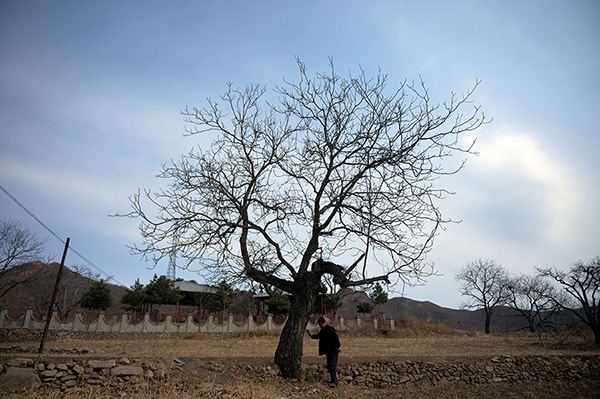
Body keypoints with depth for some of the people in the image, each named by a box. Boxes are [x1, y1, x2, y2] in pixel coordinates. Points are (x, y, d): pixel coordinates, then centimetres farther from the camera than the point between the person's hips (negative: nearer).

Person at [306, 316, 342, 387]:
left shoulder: (329, 329, -17)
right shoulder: (322, 330, 12)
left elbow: (336, 337, -23)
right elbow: (317, 336, 27)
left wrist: (338, 346, -26)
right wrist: (311, 335, 21)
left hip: (333, 351, -10)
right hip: (328, 351, 10)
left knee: (332, 366, -12)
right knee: (329, 366, 13)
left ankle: (334, 381, -11)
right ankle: (334, 380, 22)